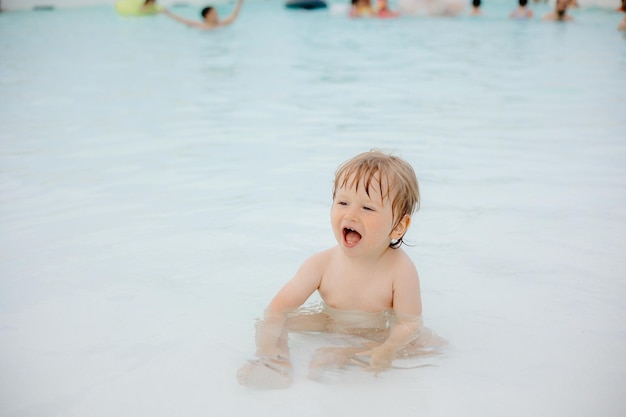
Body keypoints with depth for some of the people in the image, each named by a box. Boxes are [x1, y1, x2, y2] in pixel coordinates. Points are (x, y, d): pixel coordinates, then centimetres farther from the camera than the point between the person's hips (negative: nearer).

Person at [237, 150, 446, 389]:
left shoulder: (400, 269, -27)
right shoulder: (322, 264, -19)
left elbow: (409, 322, -27)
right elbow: (279, 307, -17)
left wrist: (387, 351, -47)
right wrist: (267, 346, -35)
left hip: (379, 335, -1)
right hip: (330, 326, 1)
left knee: (423, 341, -28)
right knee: (266, 323, -10)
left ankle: (342, 356, -28)